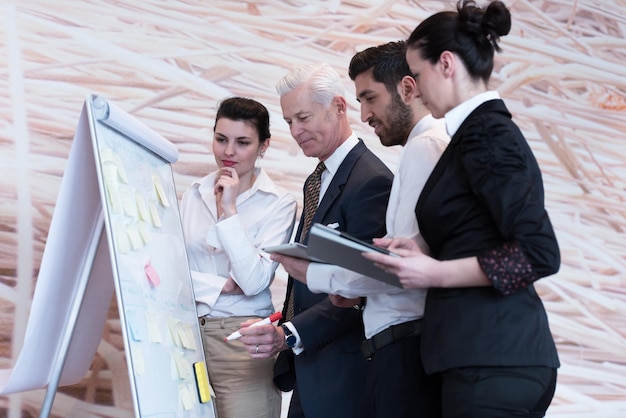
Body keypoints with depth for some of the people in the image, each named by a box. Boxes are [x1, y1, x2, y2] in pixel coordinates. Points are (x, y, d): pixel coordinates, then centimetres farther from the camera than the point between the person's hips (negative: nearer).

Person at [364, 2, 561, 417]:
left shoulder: (486, 132, -12)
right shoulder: (488, 128, 16)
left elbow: (539, 253, -19)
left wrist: (437, 273, -16)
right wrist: (426, 252, 6)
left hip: (490, 360, -9)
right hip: (496, 353, 9)